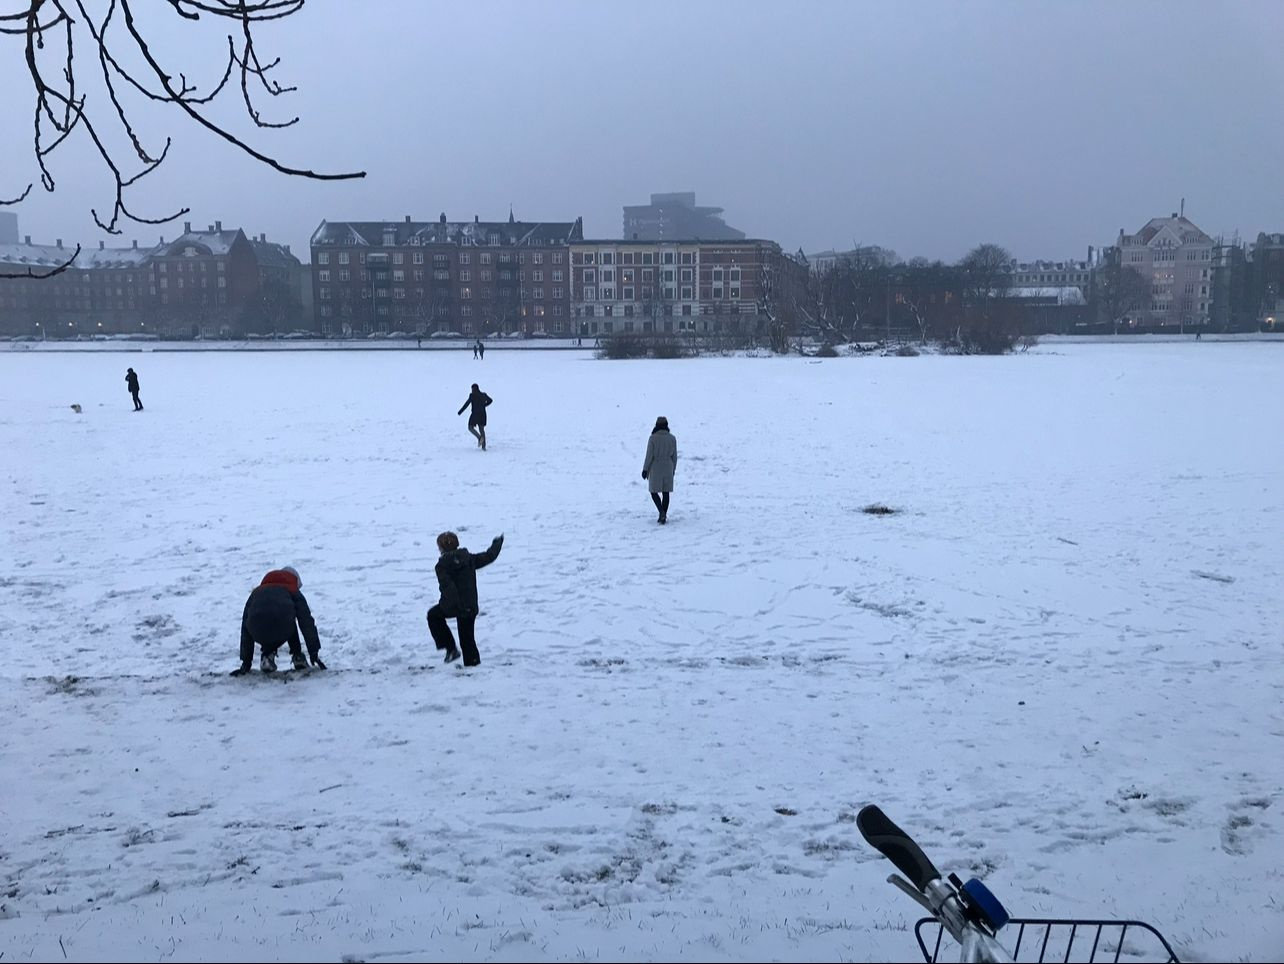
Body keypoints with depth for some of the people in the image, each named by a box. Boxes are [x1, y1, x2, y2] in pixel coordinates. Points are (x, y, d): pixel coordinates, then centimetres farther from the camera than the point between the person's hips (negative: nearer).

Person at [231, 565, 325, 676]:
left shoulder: (257, 591, 36)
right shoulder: (293, 591, 29)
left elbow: (245, 629, 37)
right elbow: (307, 623, 23)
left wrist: (246, 662, 41)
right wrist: (314, 654, 25)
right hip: (282, 632, -1)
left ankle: (268, 655, 16)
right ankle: (297, 657, 24)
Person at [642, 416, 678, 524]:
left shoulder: (653, 438, -13)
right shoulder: (672, 439, -2)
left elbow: (649, 455, -12)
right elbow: (674, 456, 4)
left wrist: (645, 469, -2)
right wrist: (673, 469, 16)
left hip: (655, 469, -3)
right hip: (668, 469, 3)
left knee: (654, 492, 9)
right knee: (665, 493, 10)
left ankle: (662, 512, -11)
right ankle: (663, 516, 13)